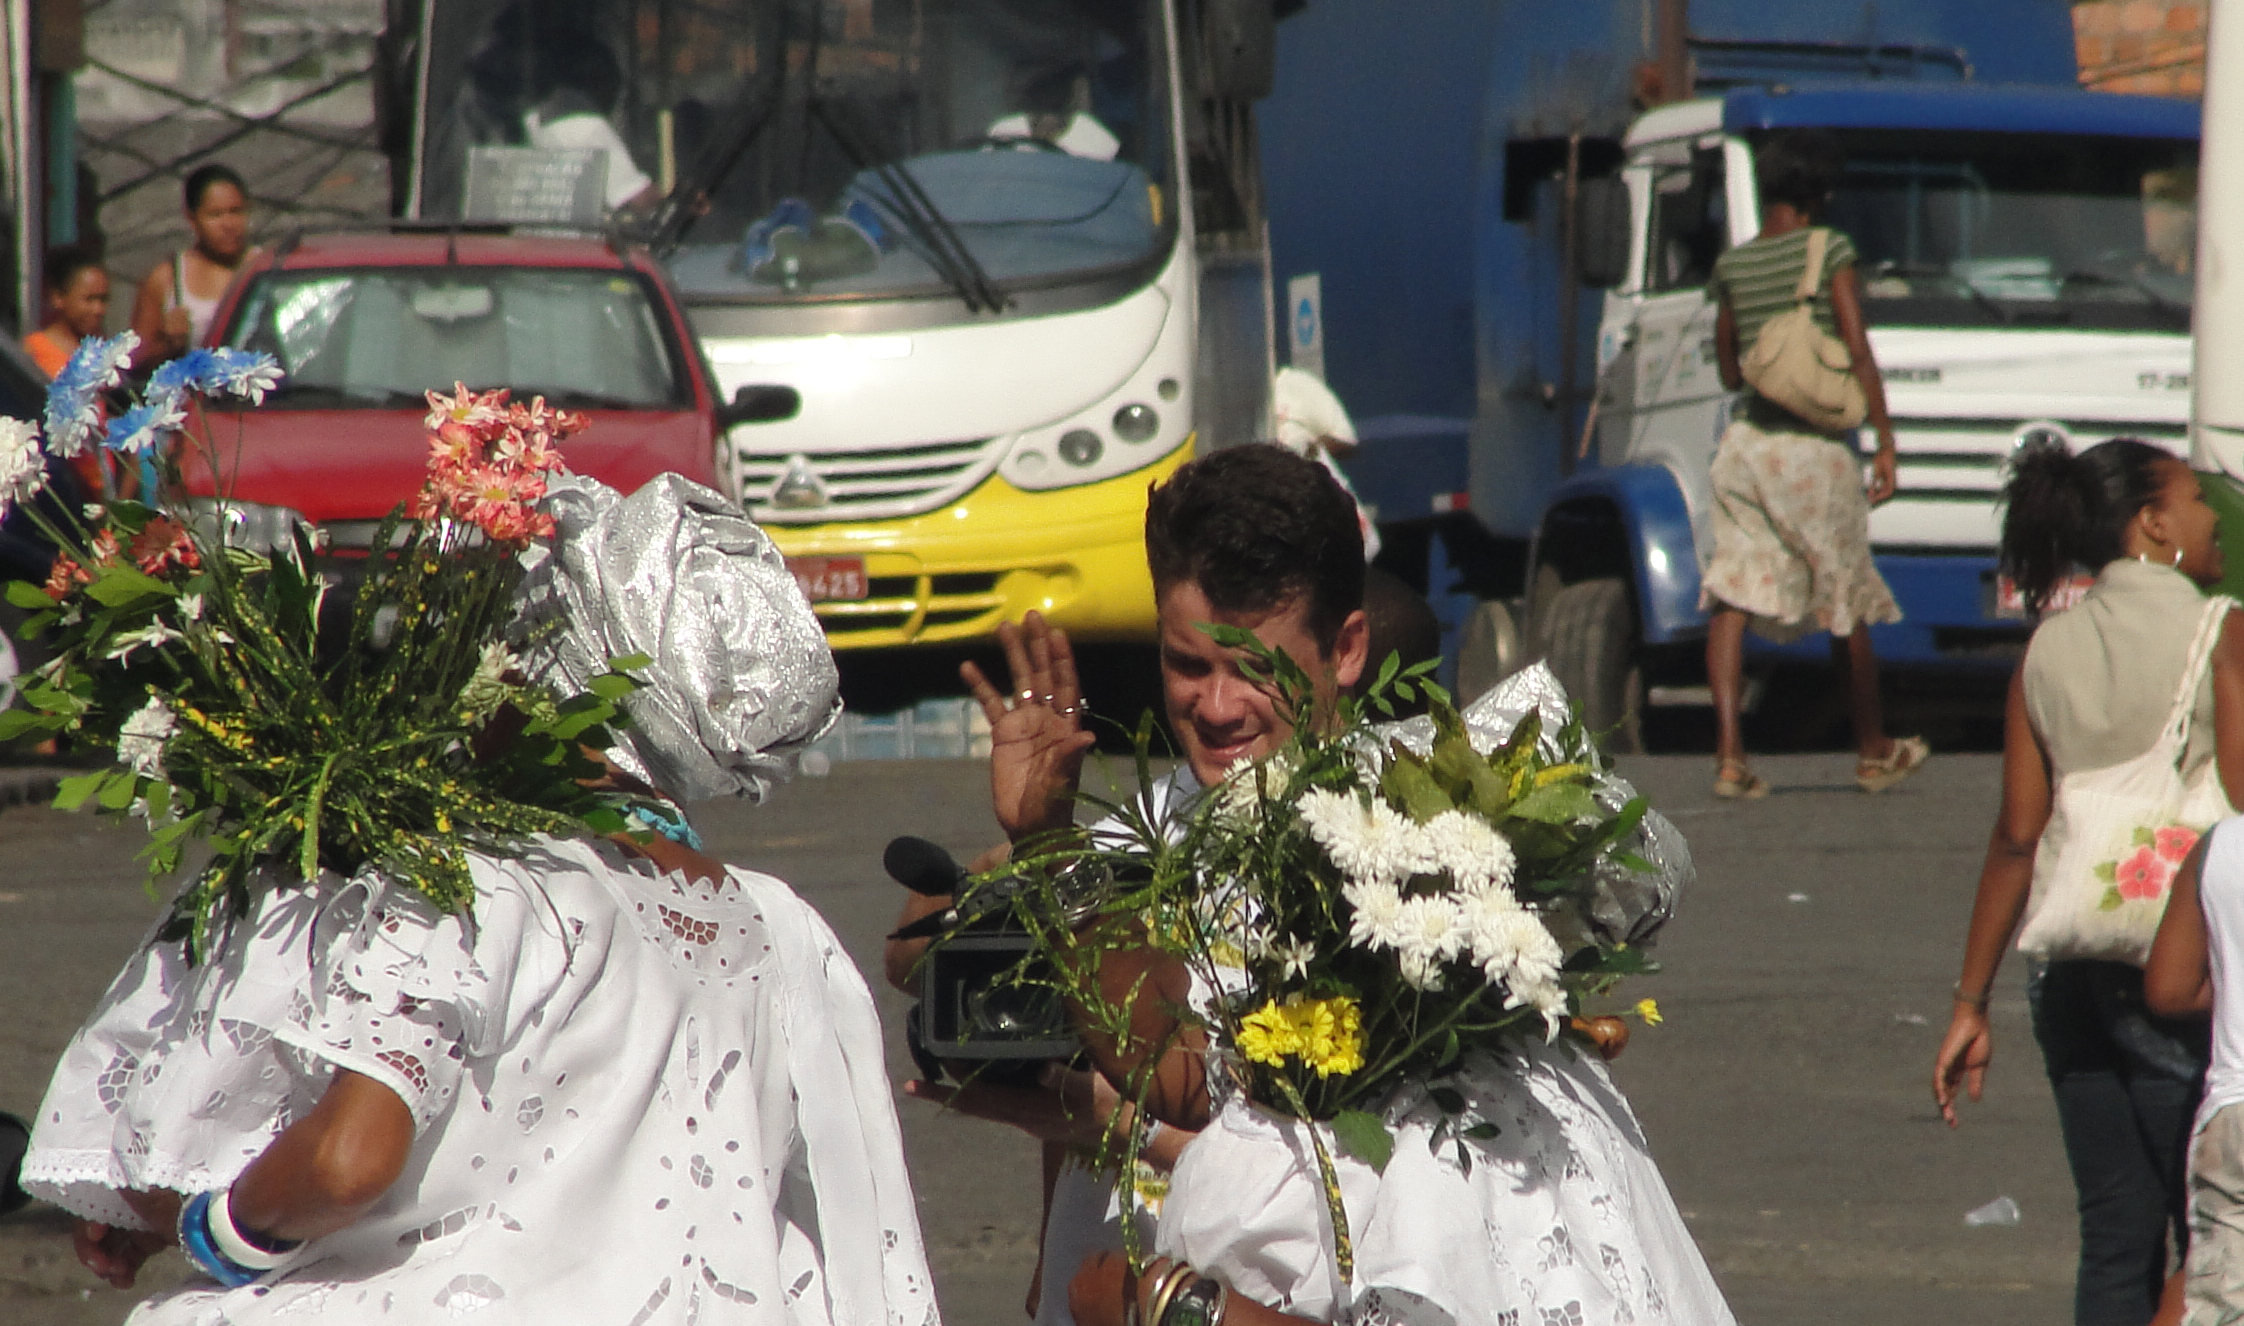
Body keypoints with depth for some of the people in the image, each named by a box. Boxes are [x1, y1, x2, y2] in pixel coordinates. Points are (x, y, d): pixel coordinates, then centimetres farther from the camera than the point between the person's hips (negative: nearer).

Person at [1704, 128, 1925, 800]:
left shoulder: (1732, 265, 7)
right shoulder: (1829, 251, -6)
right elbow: (1858, 351, -11)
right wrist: (1885, 441, -7)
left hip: (1745, 441, 3)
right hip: (1816, 448, -3)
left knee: (1732, 597, -3)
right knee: (1846, 604, 12)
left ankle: (1729, 755, -17)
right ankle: (1874, 751, 26)